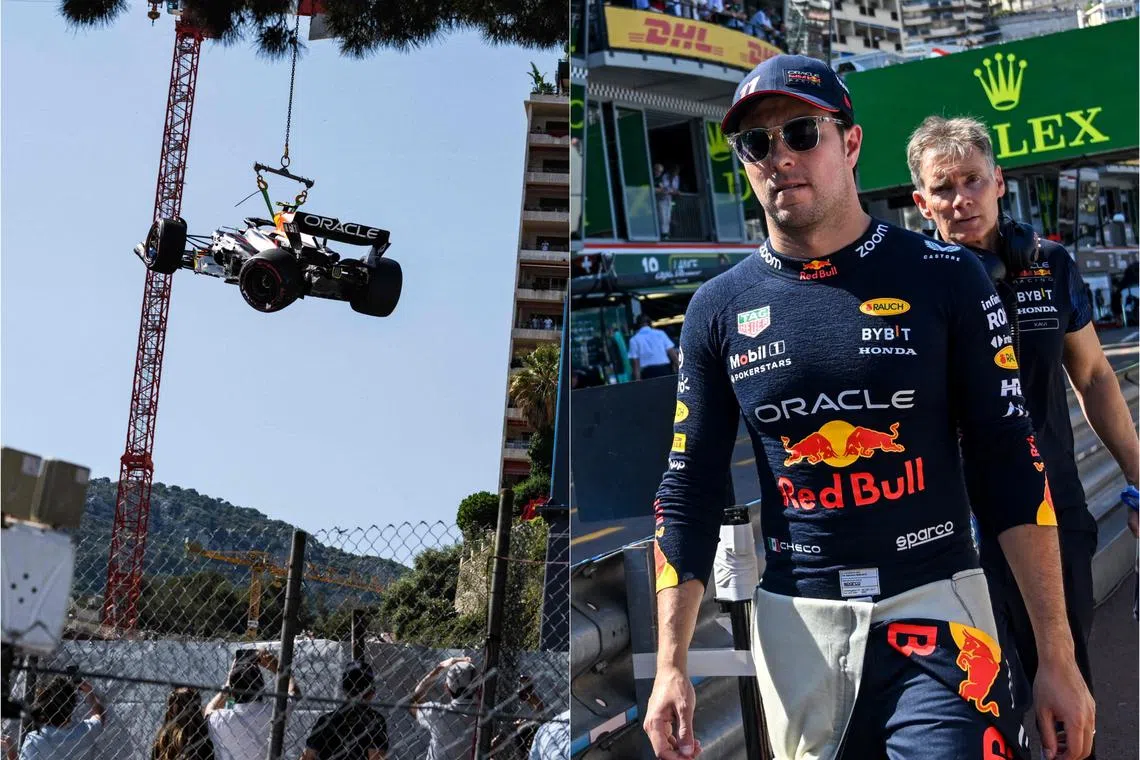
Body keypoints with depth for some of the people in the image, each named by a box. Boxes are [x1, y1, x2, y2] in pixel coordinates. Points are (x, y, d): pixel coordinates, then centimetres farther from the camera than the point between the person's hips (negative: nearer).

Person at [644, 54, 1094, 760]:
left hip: (937, 604, -1)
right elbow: (689, 494, 5)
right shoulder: (718, 308, 3)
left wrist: (1058, 656, -5)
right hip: (794, 621, 2)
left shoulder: (944, 277, -2)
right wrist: (671, 667, -2)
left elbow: (1011, 465, -2)